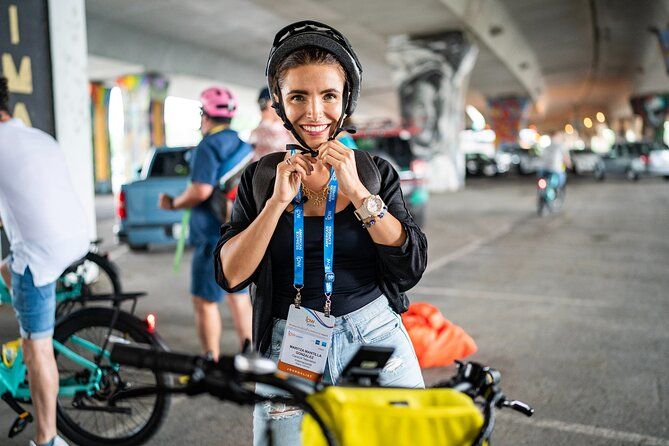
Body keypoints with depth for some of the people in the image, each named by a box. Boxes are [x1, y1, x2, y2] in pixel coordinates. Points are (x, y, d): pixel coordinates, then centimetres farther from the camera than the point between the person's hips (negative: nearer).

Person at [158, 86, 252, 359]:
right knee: (238, 295, 17)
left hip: (214, 235, -9)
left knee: (204, 300, 1)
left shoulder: (209, 145, -14)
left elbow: (201, 190, -25)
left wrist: (173, 204, -9)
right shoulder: (242, 144, 13)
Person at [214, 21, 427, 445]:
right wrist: (278, 200, -17)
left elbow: (412, 268, -9)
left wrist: (356, 192, -18)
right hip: (290, 348, 0)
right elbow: (230, 276, -7)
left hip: (377, 337, 1)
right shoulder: (260, 176, 1)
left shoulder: (376, 171, 1)